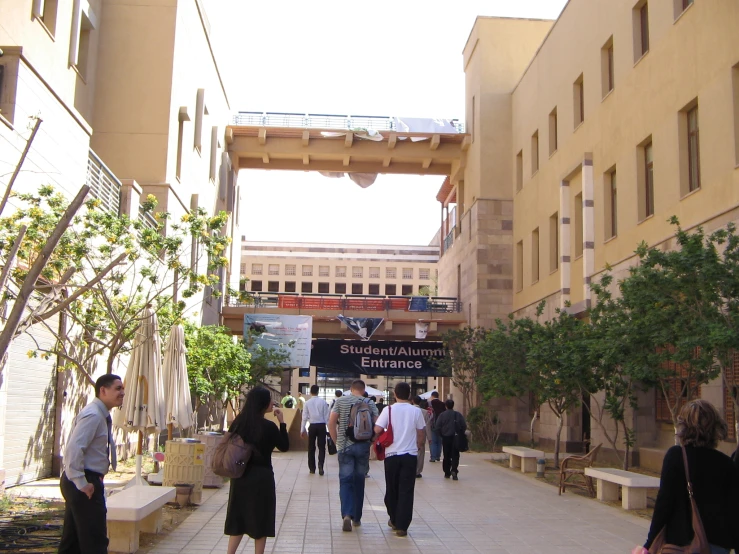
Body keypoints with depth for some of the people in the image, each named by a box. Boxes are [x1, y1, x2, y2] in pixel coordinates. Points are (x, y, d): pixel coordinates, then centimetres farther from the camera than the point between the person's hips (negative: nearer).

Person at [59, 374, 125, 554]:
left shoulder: (102, 415, 13)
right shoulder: (93, 415, -19)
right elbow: (74, 449, -28)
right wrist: (81, 483, -24)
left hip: (86, 481, 10)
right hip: (85, 482, -10)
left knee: (72, 539, 17)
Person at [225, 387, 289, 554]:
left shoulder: (238, 422, 0)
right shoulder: (268, 426, -15)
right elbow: (284, 446, -4)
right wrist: (282, 422, -4)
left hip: (239, 477, 5)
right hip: (261, 478, -5)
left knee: (238, 518, 14)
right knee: (260, 521, 8)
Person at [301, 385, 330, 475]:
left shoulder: (307, 403, -1)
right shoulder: (323, 401, -3)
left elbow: (305, 417, 0)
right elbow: (326, 416, -2)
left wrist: (302, 429, 7)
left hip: (312, 426, 1)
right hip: (321, 426, -1)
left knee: (311, 448, 11)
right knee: (322, 447, 5)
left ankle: (312, 468, 15)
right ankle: (320, 465, -12)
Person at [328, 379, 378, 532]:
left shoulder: (341, 401, 2)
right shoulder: (370, 404, 3)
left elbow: (331, 423, -5)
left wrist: (336, 441, 3)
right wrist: (371, 441, 8)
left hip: (345, 446, -1)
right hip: (363, 446, 1)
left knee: (345, 480, 0)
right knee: (359, 481, 11)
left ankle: (347, 514, -18)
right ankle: (357, 518, 17)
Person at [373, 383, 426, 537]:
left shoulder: (389, 410, -5)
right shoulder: (416, 411, -2)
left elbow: (377, 430, -11)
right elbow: (421, 434, 3)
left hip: (391, 455, 0)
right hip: (410, 455, 0)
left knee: (391, 489, 16)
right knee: (406, 491, 2)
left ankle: (394, 520, 29)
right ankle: (402, 526, -2)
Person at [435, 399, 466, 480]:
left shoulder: (442, 415, -5)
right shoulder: (458, 415, -2)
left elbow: (437, 427, -8)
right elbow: (464, 426, -2)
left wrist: (442, 434, 6)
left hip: (445, 438, 0)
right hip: (456, 438, 0)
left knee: (446, 456, 10)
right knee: (455, 455, 3)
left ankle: (447, 473, 14)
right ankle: (454, 470, -17)